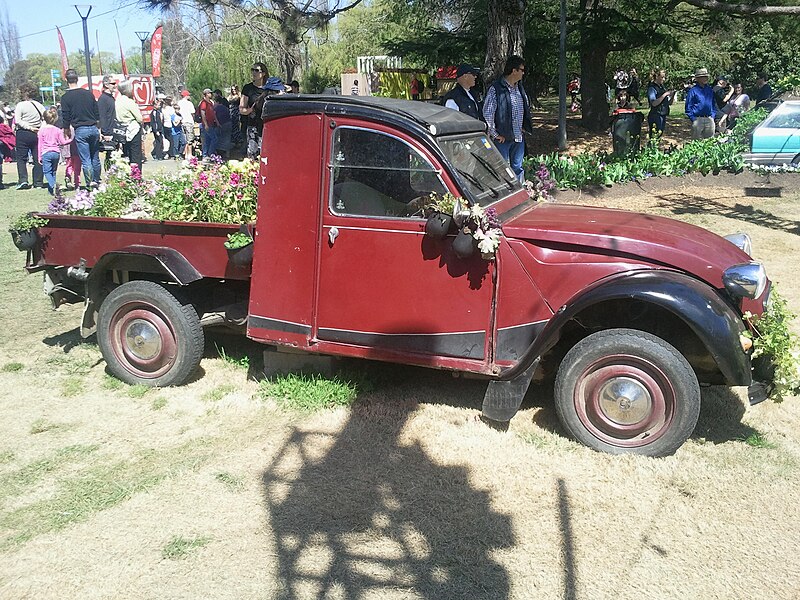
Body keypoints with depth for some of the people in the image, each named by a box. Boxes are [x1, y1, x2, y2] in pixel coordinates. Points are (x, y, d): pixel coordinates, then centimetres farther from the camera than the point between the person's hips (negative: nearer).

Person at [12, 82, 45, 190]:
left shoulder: (20, 105, -7)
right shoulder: (38, 105, 5)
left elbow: (17, 121, -14)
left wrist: (29, 127, -11)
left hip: (23, 134, -3)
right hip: (37, 134, 4)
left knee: (21, 158, 3)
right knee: (37, 158, 7)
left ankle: (23, 180, -8)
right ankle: (38, 182, 7)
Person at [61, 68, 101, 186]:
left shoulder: (66, 97, -4)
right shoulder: (88, 93, 7)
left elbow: (66, 117, -2)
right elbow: (97, 113, 10)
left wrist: (66, 131, 12)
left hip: (80, 130, -4)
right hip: (94, 129, 4)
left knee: (85, 160, -2)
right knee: (95, 158, 12)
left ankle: (90, 183, -5)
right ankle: (97, 181, 19)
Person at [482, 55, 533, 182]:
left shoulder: (520, 88, 11)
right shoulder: (495, 89, -13)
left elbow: (526, 108, 26)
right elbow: (487, 114, -15)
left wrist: (524, 127, 16)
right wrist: (495, 134, -13)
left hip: (518, 138, 7)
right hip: (502, 138, -7)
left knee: (517, 168, 14)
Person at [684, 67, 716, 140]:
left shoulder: (710, 90, 12)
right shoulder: (693, 90, -5)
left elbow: (714, 104, 21)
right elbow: (688, 107, -4)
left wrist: (713, 116, 9)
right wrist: (693, 119, -10)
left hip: (709, 120, 5)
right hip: (698, 119, -5)